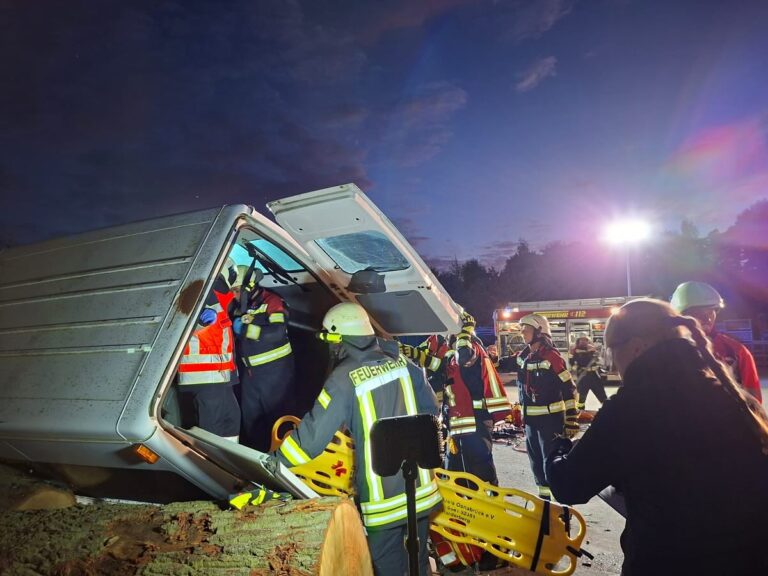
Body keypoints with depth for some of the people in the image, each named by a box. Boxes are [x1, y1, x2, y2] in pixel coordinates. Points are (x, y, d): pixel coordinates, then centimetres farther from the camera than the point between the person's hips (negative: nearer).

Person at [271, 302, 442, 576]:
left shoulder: (343, 379, -17)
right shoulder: (402, 363, -2)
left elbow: (313, 434, -16)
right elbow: (430, 409, 7)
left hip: (384, 499, -5)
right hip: (421, 489, 5)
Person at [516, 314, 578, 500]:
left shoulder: (551, 356, -15)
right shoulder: (523, 357, 6)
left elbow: (569, 389, -15)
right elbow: (522, 387, 20)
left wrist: (571, 419, -15)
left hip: (551, 418, -7)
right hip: (531, 418, 7)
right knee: (536, 459, 16)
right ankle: (544, 496, 30)